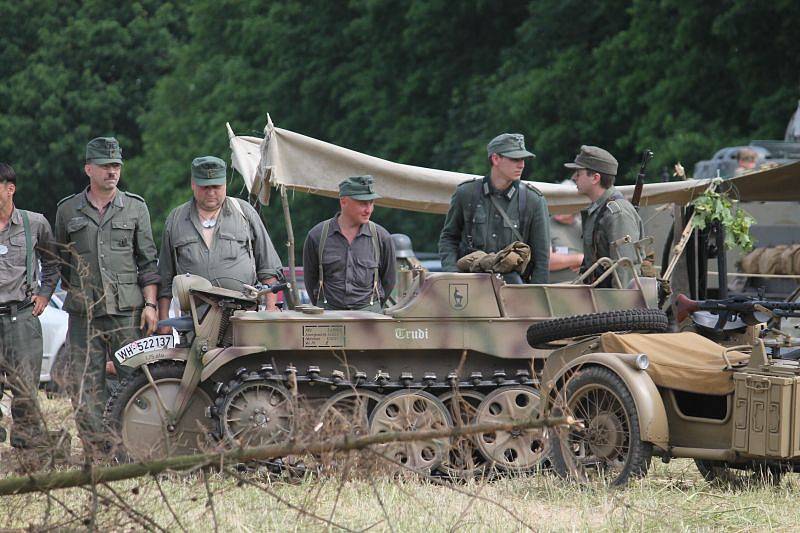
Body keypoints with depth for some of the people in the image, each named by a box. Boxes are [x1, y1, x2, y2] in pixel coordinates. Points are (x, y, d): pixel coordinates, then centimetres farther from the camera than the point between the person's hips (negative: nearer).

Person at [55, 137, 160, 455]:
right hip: (84, 314, 1)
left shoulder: (135, 208, 9)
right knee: (85, 387, -2)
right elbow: (61, 261, 19)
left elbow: (148, 261, 8)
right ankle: (95, 454, 3)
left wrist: (150, 304, -1)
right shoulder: (68, 210, 10)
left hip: (128, 311, -1)